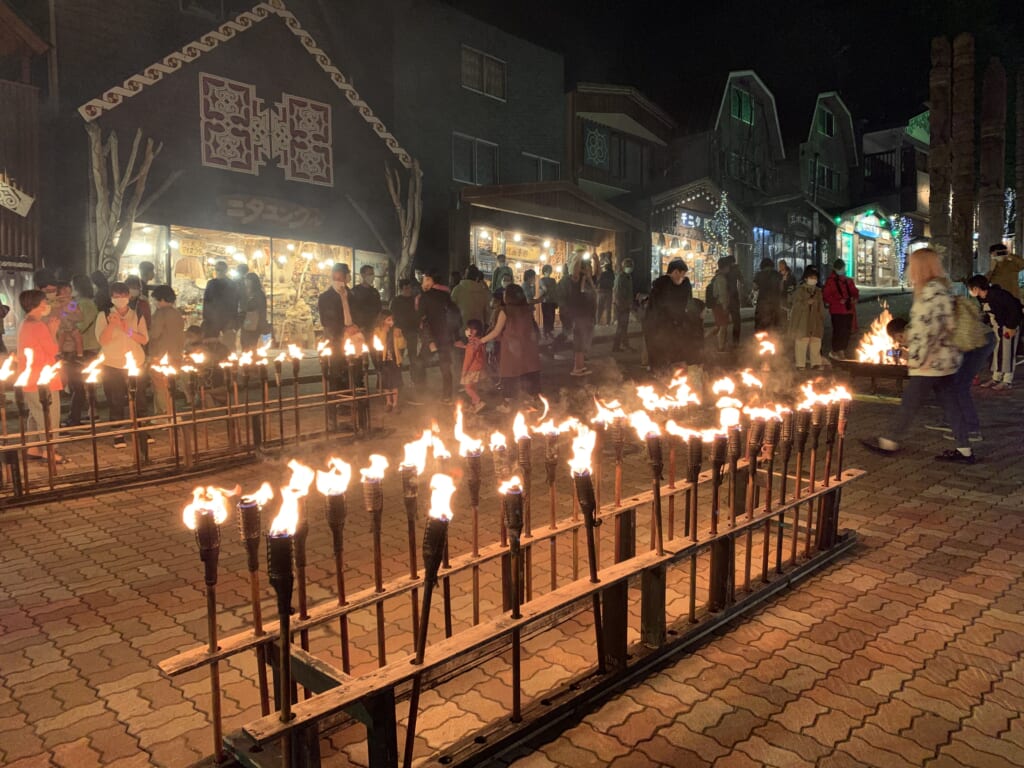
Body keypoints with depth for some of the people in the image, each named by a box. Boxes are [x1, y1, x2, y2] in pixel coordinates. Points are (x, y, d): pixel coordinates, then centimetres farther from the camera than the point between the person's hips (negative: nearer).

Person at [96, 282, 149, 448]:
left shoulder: (137, 316, 6)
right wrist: (111, 324, -21)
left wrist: (126, 329, -17)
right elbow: (102, 340, -8)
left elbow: (144, 339, -5)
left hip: (135, 364, 1)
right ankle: (118, 435, 7)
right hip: (112, 365, -1)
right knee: (115, 401, 0)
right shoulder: (104, 316, 2)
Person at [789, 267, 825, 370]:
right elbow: (796, 304, -8)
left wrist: (822, 319, 11)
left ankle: (816, 362, 9)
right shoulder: (799, 290, -1)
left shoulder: (818, 291, 14)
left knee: (816, 342, 1)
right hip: (801, 321, -4)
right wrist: (807, 302, -23)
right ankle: (800, 364, 0)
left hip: (815, 321, 4)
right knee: (801, 342, -5)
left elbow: (821, 307, 16)